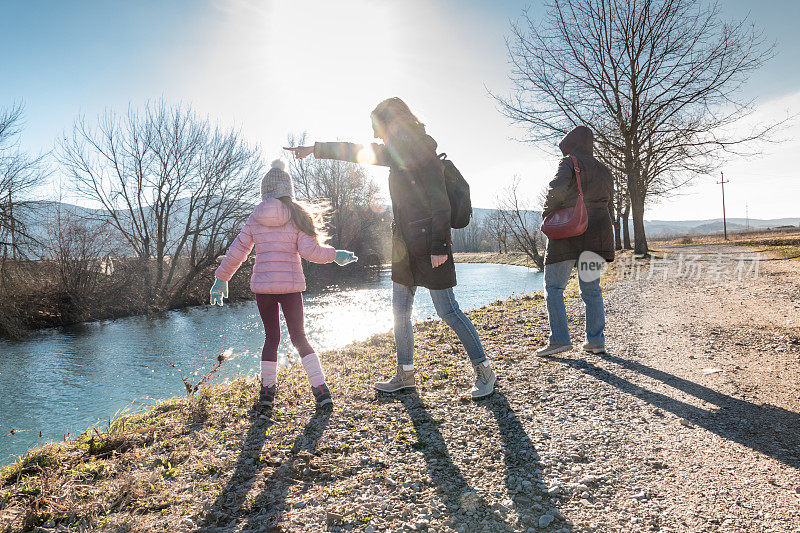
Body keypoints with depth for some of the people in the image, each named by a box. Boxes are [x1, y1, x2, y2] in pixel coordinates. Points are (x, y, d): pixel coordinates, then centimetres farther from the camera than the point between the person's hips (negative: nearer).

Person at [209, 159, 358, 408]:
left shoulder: (255, 218, 5)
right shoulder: (297, 216, -2)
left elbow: (236, 252, 8)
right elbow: (310, 251, -10)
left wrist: (221, 279, 19)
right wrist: (335, 255, 5)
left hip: (261, 286, 2)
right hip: (290, 285, -2)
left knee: (271, 337, 15)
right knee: (299, 337, 7)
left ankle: (267, 390, 17)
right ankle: (320, 388, -1)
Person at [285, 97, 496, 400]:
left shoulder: (423, 154, -12)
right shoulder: (397, 153, 12)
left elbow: (440, 204, -16)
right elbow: (357, 153, 21)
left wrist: (439, 247, -20)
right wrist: (315, 149, 24)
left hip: (429, 246, -9)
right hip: (404, 245, 9)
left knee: (447, 311, -5)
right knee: (400, 310, 11)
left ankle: (484, 370, 10)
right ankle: (405, 375, 23)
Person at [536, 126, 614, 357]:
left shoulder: (570, 162, -3)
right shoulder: (604, 171, 18)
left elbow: (558, 188, -20)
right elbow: (608, 203, 19)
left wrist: (548, 210, -5)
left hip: (569, 232, -7)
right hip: (597, 233, 7)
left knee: (554, 286, -1)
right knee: (591, 288, 11)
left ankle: (559, 339, -7)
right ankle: (596, 341, 12)